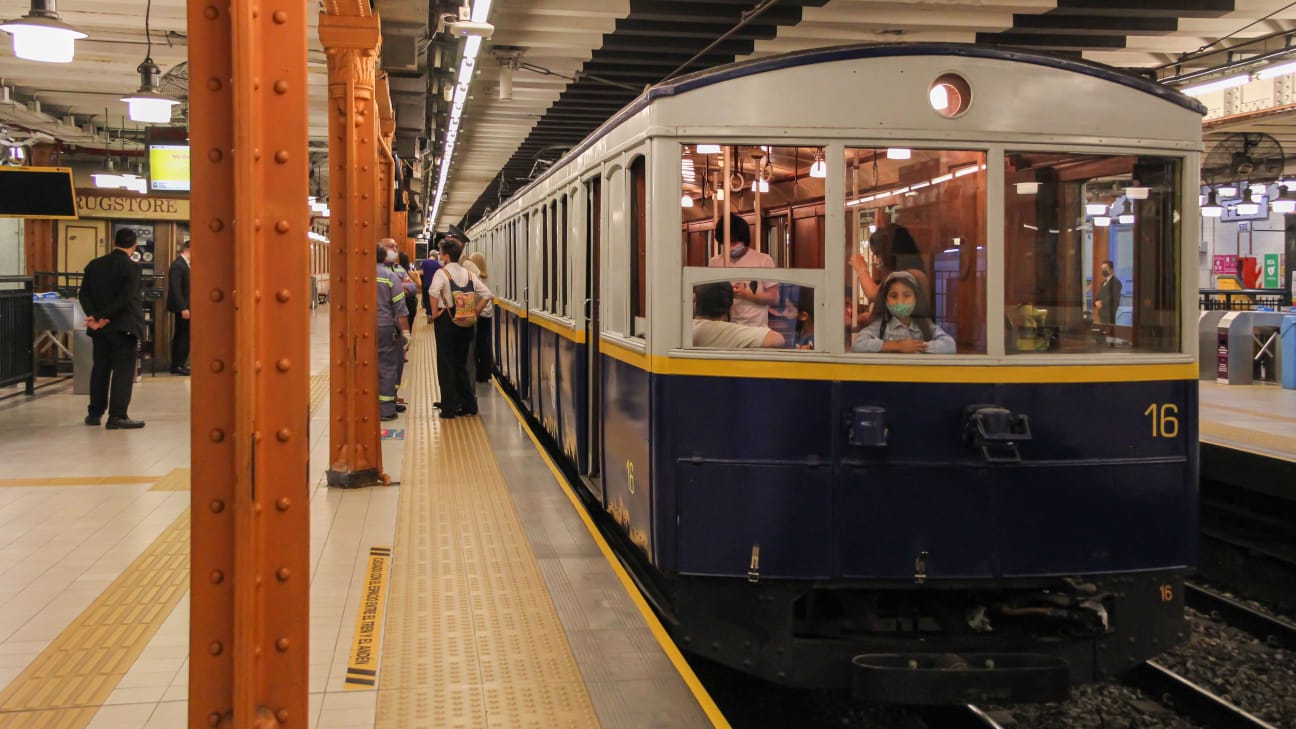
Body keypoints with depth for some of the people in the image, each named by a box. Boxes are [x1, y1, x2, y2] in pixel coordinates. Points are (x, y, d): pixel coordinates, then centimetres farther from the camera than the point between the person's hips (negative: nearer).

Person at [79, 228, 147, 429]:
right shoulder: (131, 267, -11)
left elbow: (84, 294, 0)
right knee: (123, 370, -2)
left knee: (100, 368, 15)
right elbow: (126, 298, -20)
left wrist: (94, 316, -9)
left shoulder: (94, 265, 7)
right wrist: (102, 317, -16)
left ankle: (95, 413, 20)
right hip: (123, 327, -6)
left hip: (100, 328, 6)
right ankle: (117, 416, -7)